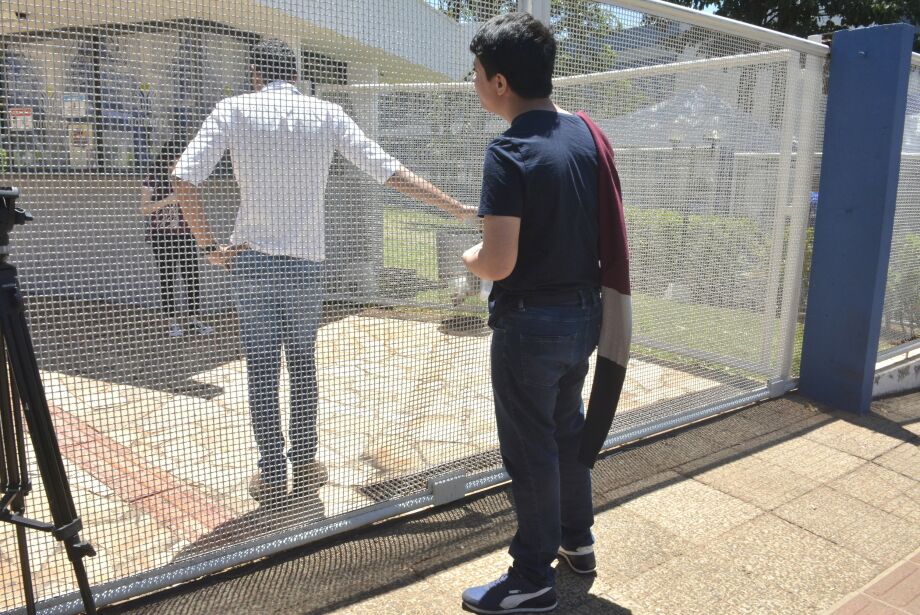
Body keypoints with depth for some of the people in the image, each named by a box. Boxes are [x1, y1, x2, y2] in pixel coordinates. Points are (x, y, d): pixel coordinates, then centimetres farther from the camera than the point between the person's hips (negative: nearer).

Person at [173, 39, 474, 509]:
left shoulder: (234, 109, 0)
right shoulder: (327, 114, 2)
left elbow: (184, 177, -10)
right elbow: (390, 171, -2)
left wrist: (209, 245, -3)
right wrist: (457, 208, 3)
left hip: (251, 259, -1)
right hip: (307, 263, 1)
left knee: (261, 369, 6)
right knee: (302, 365, 14)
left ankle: (272, 476, 11)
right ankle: (304, 467, 21)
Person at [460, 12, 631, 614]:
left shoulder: (509, 152, -21)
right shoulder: (587, 132, 2)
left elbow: (499, 263, -24)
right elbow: (607, 226, 10)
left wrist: (470, 256, -4)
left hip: (531, 322, -8)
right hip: (585, 311, 8)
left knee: (531, 450, 7)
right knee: (569, 428, 24)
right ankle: (577, 539, 42)